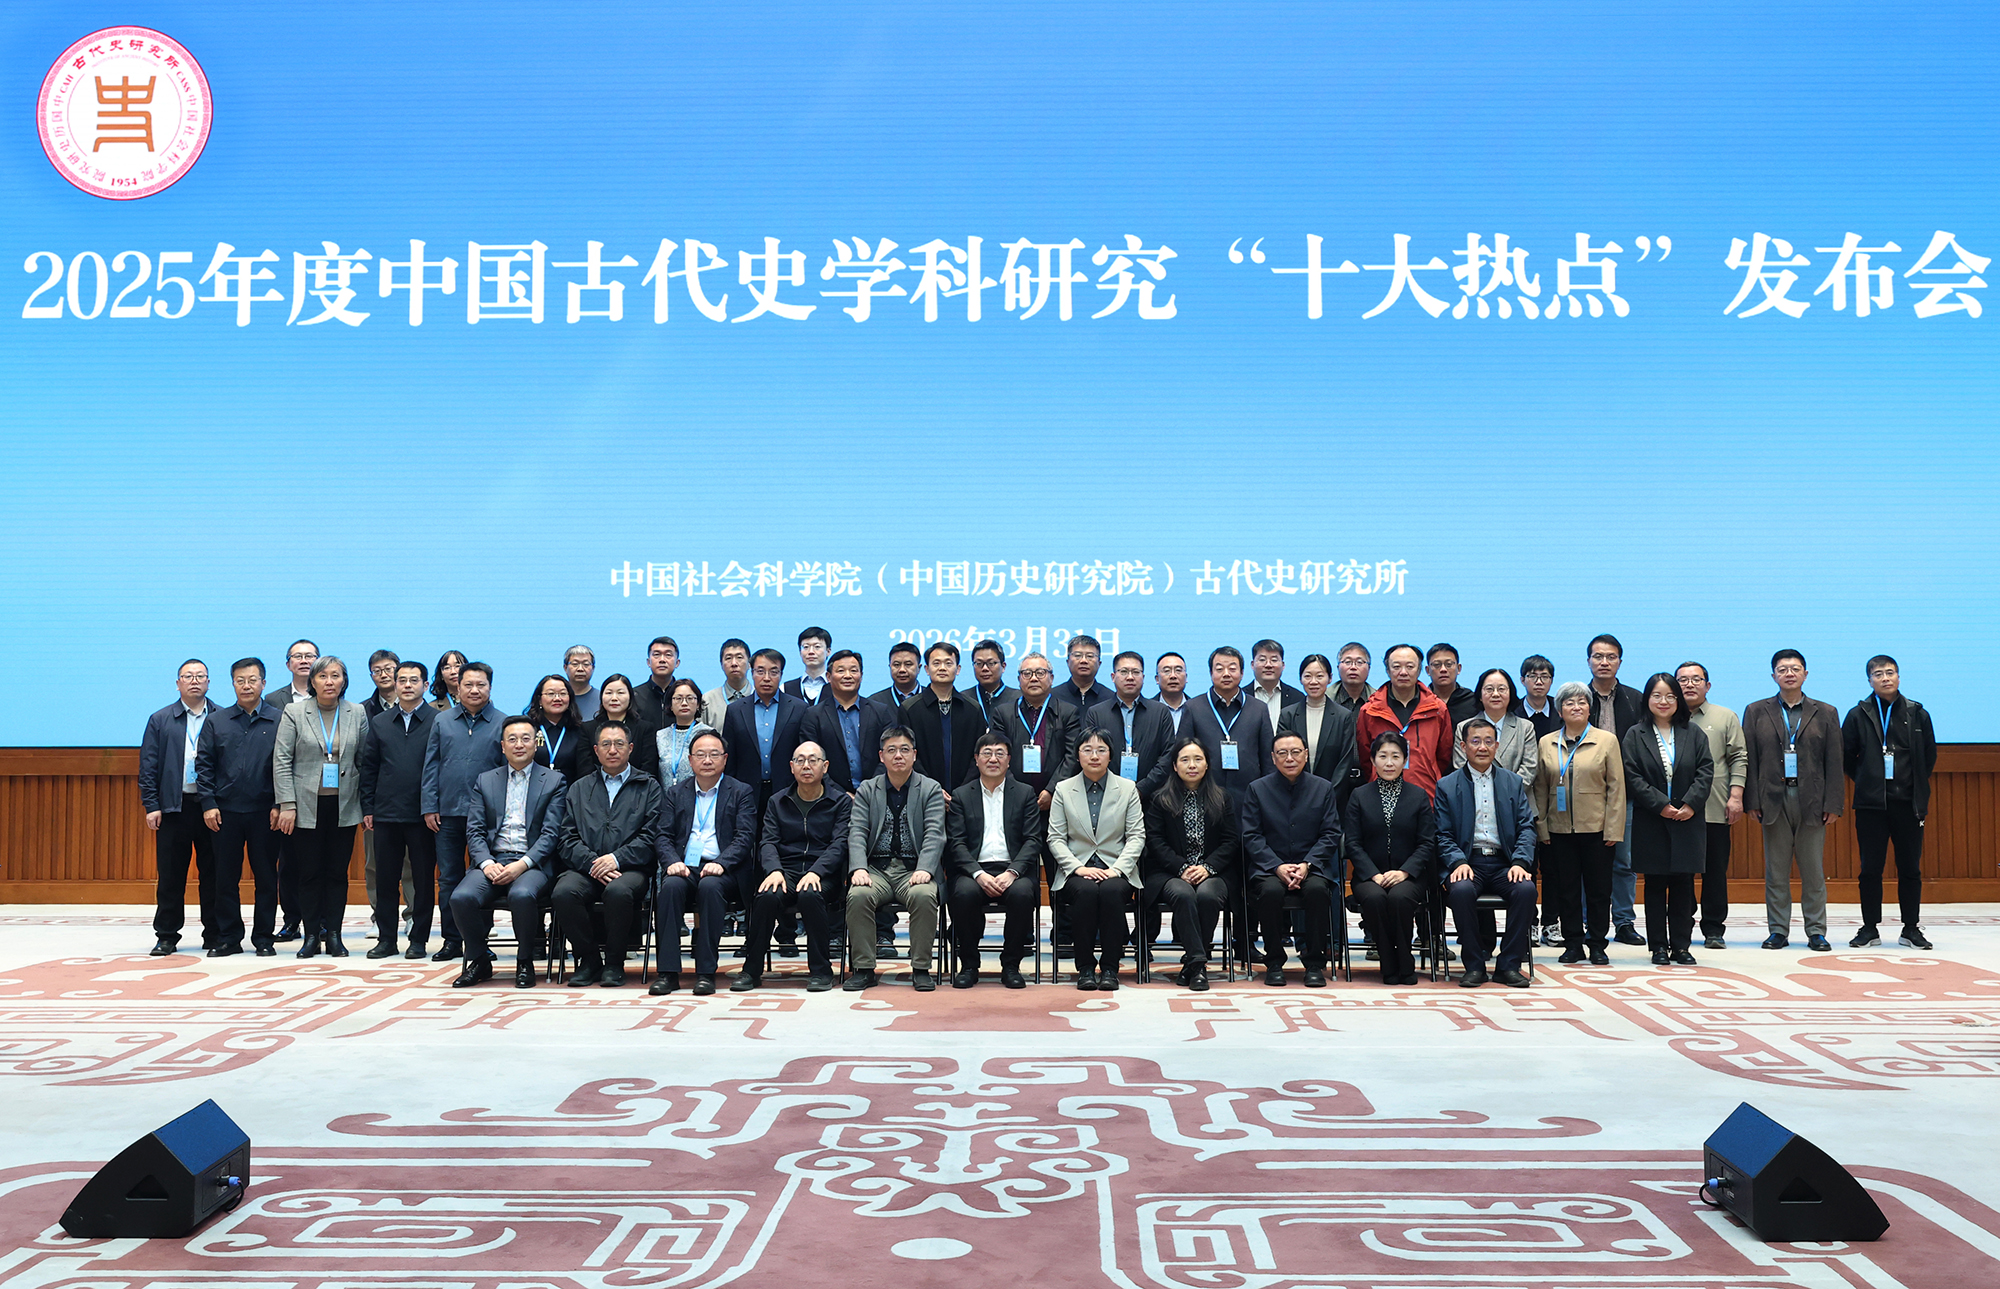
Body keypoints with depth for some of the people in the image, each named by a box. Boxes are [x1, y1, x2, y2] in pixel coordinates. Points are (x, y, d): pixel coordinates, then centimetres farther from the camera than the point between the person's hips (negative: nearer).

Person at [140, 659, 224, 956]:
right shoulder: (160, 720, 9)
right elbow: (148, 766, 6)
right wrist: (151, 806, -3)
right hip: (173, 807, 1)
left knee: (213, 874, 3)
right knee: (170, 875, 4)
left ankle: (214, 934, 11)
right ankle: (166, 936, 13)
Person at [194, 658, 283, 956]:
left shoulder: (279, 721, 3)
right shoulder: (215, 722, 9)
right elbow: (203, 764, 7)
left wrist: (279, 805, -6)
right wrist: (208, 803, -3)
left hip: (264, 811, -2)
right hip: (225, 811, 2)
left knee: (266, 876, 3)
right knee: (225, 877, 5)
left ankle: (264, 937, 11)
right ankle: (228, 937, 13)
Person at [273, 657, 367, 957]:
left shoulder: (357, 713, 6)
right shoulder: (294, 713, 1)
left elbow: (365, 761, 7)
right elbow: (281, 761, -2)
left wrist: (367, 805, 3)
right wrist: (286, 805, -8)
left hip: (343, 806, 1)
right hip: (307, 806, -1)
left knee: (338, 872, 4)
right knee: (310, 872, 1)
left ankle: (333, 934, 10)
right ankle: (311, 935, 9)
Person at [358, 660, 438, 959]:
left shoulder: (438, 721, 0)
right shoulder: (379, 722, 11)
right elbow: (368, 768, 12)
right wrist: (367, 808, 5)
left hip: (422, 814, -3)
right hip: (386, 813, 3)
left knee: (423, 879, 2)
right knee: (385, 878, 7)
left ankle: (419, 939, 10)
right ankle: (386, 938, 15)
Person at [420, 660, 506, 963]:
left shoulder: (502, 724, 2)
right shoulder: (442, 721, 10)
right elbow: (431, 766, 10)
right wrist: (429, 807, 2)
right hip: (448, 813, 2)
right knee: (448, 878, 5)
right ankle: (452, 940, 13)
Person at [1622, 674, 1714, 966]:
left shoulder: (1694, 735, 9)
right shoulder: (1635, 736, 3)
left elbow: (1705, 772, 2)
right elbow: (1632, 777, -4)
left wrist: (1691, 804, -12)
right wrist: (1660, 805, -13)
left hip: (1688, 820, 1)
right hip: (1651, 822, -1)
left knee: (1683, 883, 2)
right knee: (1655, 884, 2)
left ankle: (1681, 946, 8)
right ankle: (1659, 947, 7)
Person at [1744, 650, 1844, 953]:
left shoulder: (1825, 713, 10)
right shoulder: (1756, 712, 9)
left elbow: (1834, 763, 6)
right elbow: (1749, 759, 5)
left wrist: (1833, 804, -2)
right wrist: (1752, 801, -3)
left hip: (1811, 801, 0)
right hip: (1773, 800, 0)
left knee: (1813, 871, 2)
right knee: (1776, 870, 2)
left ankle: (1816, 931, 8)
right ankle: (1778, 930, 9)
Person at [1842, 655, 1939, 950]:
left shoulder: (1917, 714, 5)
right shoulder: (1859, 715, 3)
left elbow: (1930, 756, 13)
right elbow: (1846, 757, 9)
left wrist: (1916, 785, 12)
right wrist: (1866, 782, 8)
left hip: (1908, 803, 1)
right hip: (1870, 804, 0)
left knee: (1910, 868, 3)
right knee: (1870, 868, 2)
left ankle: (1911, 928, 12)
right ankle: (1870, 928, 9)